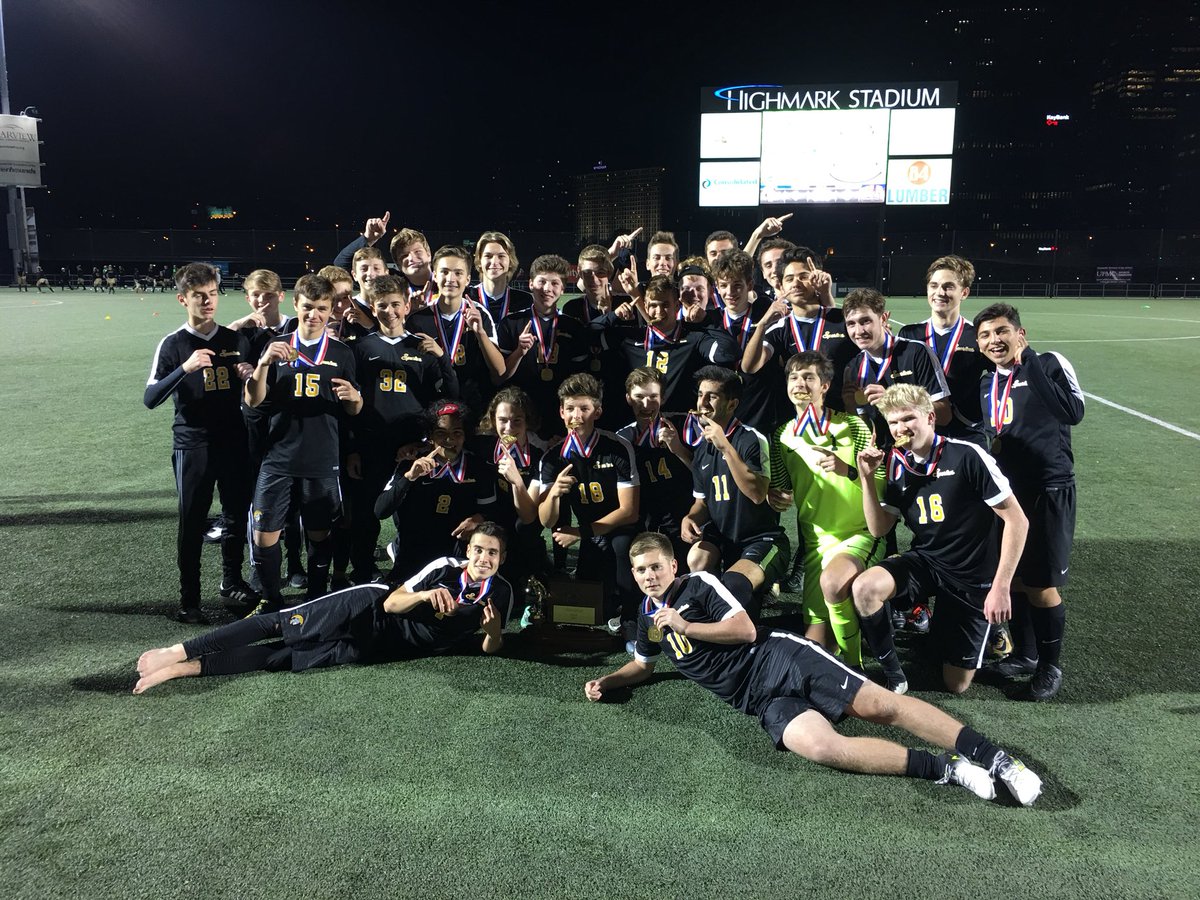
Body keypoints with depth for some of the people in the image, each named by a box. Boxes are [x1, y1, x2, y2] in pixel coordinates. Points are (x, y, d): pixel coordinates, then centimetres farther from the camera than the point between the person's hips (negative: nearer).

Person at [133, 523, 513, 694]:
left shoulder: (500, 594, -2)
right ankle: (180, 651, -11)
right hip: (369, 608, -1)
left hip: (373, 649, 1)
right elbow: (391, 602, -6)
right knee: (280, 625, -17)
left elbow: (491, 649, 1)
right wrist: (424, 595, -27)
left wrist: (493, 627, -22)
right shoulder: (444, 567, -8)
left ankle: (189, 668, -9)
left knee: (282, 658, -11)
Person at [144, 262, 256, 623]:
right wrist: (185, 368, -25)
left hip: (235, 443, 3)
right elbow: (150, 399, -12)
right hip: (192, 446, -3)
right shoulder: (173, 344, -4)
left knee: (237, 516, 12)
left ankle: (231, 581, 32)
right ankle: (189, 598, 13)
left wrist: (250, 376, -7)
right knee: (192, 524, 1)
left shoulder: (236, 340, 6)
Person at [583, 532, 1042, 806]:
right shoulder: (648, 615, 19)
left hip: (779, 656, -3)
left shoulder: (698, 583, 1)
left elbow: (746, 630, -6)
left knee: (878, 705, -18)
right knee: (819, 746, -27)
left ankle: (996, 757, -11)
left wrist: (686, 626, -7)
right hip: (761, 699, 3)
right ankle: (945, 769, -22)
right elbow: (643, 664, 35)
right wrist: (604, 682, 18)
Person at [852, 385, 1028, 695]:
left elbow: (1017, 521, -17)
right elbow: (878, 529, 1)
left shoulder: (967, 456, -21)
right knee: (865, 587, -28)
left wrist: (1001, 586, -19)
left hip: (974, 576, -4)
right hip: (926, 561, 4)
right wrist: (867, 480, -13)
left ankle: (988, 624, 33)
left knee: (956, 685, 3)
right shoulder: (898, 464, -3)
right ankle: (893, 675, -7)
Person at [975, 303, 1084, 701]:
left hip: (1049, 490, -6)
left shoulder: (1050, 364, -8)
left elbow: (1073, 412, -25)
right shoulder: (986, 385, 11)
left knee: (1041, 583, -1)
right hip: (1006, 490, 6)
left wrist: (1028, 363, -24)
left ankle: (1051, 666, 19)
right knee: (1013, 577, 12)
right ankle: (1025, 653, 31)